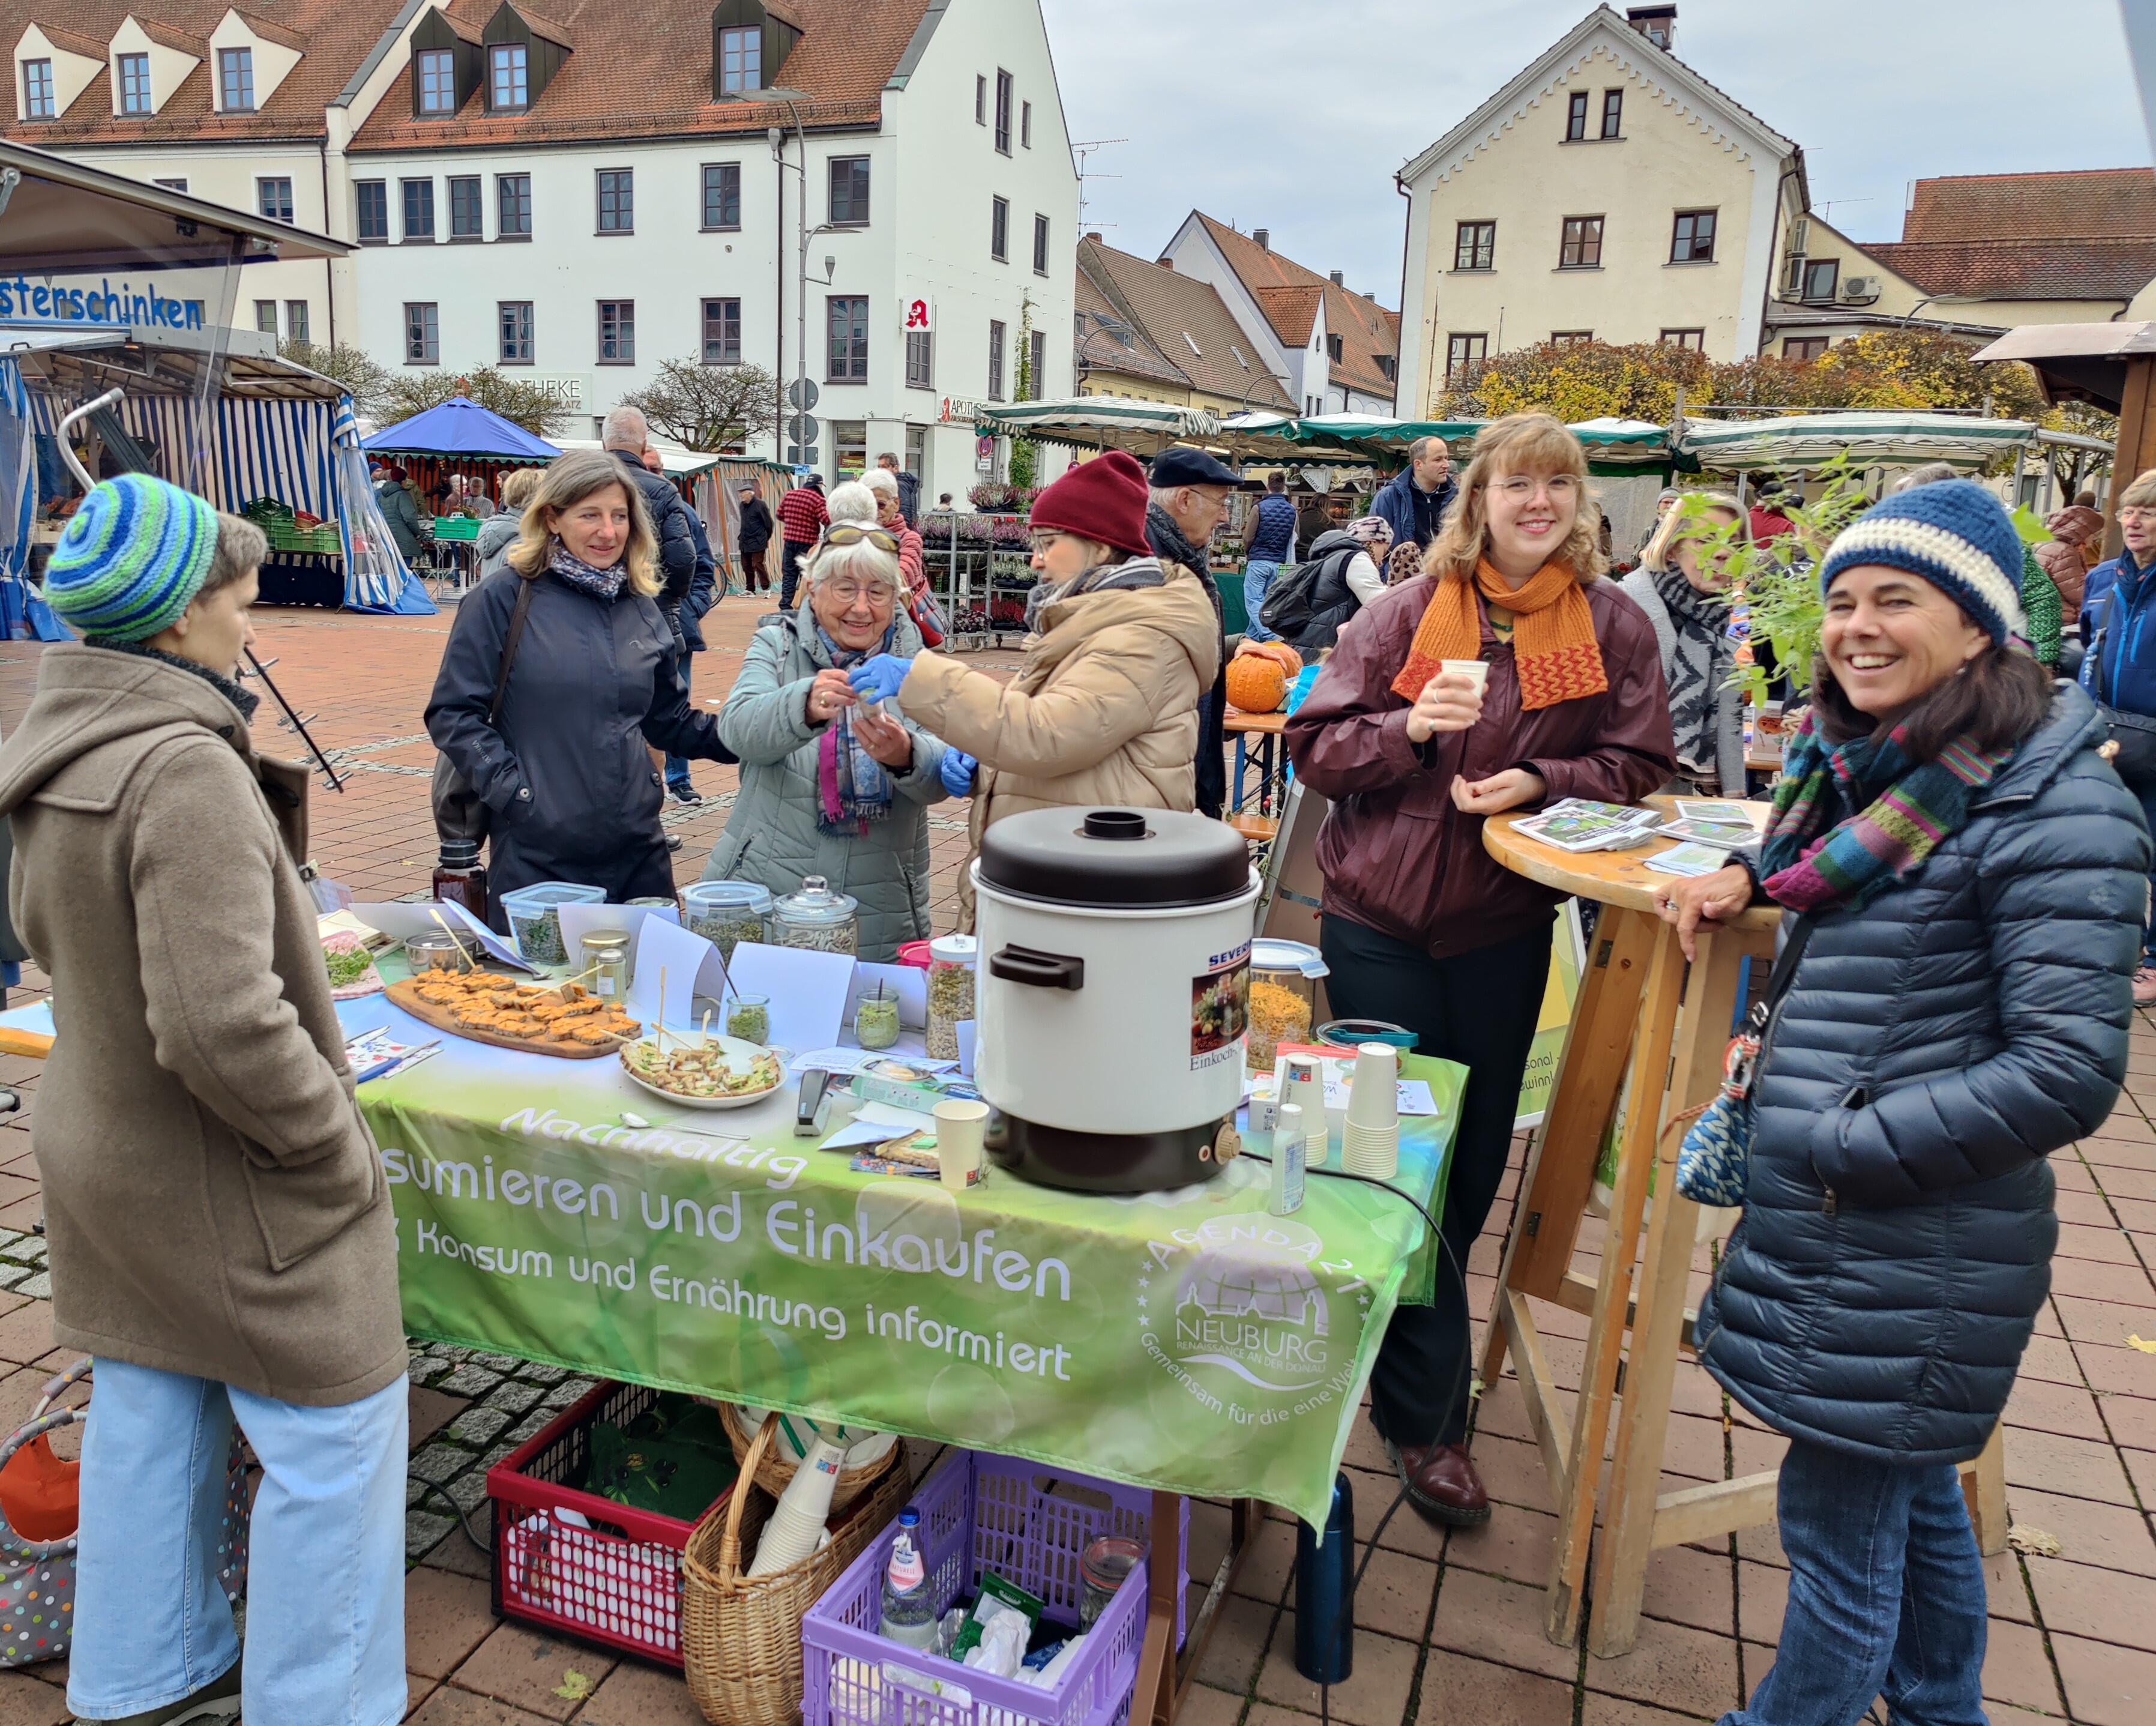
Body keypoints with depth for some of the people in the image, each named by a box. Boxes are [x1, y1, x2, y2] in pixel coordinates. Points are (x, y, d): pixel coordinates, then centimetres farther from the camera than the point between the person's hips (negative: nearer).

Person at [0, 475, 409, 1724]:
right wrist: (337, 1149, -20)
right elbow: (224, 1028, -33)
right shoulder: (186, 768, -27)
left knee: (152, 1408, 24)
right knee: (336, 1431, 7)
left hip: (105, 1149, 10)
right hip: (224, 1191, -10)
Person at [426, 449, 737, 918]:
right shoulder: (504, 599, -4)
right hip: (536, 856, -4)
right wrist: (511, 790, -15)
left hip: (638, 849, 4)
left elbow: (671, 722, 16)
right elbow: (453, 713, -4)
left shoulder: (641, 609, 10)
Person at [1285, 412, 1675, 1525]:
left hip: (1505, 928, 2)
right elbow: (1317, 748, -4)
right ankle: (1424, 1414, 16)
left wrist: (1539, 782, -15)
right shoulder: (1409, 610, -3)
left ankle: (1388, 1321, 42)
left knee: (1473, 1159, 14)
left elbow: (1637, 766, 3)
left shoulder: (1614, 626, 2)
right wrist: (1411, 728, -22)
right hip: (1380, 919, -2)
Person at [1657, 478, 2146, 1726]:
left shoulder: (2054, 807, -19)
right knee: (1912, 1498, 25)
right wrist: (1754, 876, 6)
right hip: (1837, 1222, 8)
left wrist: (1838, 1143, -20)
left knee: (1838, 1533, 7)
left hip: (1920, 1246, -8)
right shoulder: (1869, 765, 6)